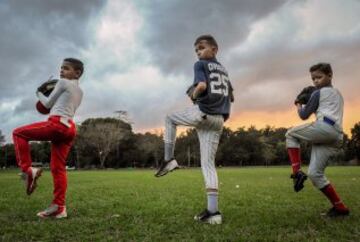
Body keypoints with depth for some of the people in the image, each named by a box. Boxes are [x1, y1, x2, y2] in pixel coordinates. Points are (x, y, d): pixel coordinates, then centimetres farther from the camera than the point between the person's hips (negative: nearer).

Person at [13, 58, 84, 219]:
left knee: (18, 133, 6)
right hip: (70, 128, 8)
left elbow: (48, 104, 9)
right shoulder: (79, 92, 26)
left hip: (56, 124, -8)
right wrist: (53, 93, 31)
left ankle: (27, 169, -6)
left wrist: (39, 94, 27)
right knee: (58, 167, 6)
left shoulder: (63, 82, 3)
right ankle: (59, 207, 4)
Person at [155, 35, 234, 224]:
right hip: (218, 120, 6)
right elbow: (231, 96, 26)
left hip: (201, 113, -6)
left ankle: (168, 159, 11)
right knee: (208, 164, 6)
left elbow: (202, 85, -17)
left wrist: (193, 94, 2)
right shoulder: (223, 70, 25)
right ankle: (213, 211, -2)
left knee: (170, 119, 24)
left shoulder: (200, 65, 2)